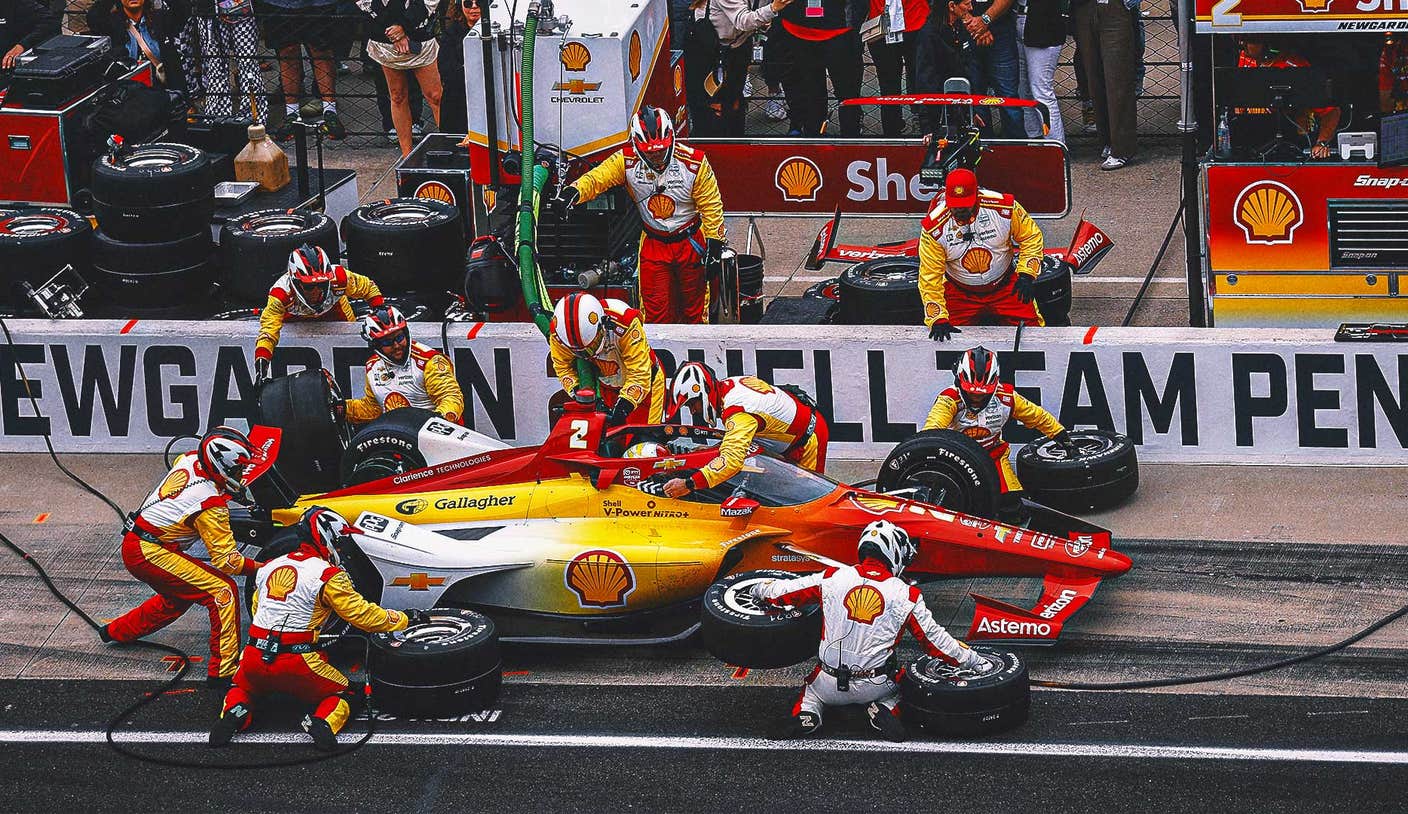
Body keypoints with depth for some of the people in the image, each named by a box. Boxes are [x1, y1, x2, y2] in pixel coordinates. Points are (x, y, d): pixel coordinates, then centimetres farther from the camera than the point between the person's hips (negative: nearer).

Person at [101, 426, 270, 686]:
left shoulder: (189, 459, 0)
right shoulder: (210, 504, -22)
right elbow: (226, 560, -17)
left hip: (132, 546, 9)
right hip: (152, 554, -9)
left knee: (178, 597, 32)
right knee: (223, 591, -14)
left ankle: (116, 631, 50)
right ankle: (222, 671, -16)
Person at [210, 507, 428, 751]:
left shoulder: (268, 568, 13)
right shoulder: (328, 575, -4)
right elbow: (361, 614, -3)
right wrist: (404, 619, 10)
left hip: (255, 657, 4)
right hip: (297, 663, -4)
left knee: (242, 688, 34)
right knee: (341, 695, 17)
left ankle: (234, 712, -1)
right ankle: (323, 722, -16)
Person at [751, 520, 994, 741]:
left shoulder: (832, 579, -6)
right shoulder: (906, 595, -9)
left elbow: (783, 591, 4)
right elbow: (934, 638, -2)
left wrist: (761, 590, 26)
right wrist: (972, 660, 10)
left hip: (830, 685, 1)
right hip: (874, 686, -1)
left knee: (812, 688, 34)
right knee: (897, 681, 33)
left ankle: (806, 713, 2)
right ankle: (884, 709, 2)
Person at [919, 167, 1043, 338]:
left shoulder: (1004, 208, -20)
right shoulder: (934, 227, -21)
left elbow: (1031, 237, -3)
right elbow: (930, 278, -16)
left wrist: (1026, 275, -13)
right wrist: (938, 320, -24)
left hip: (1005, 287, 0)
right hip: (959, 294, 0)